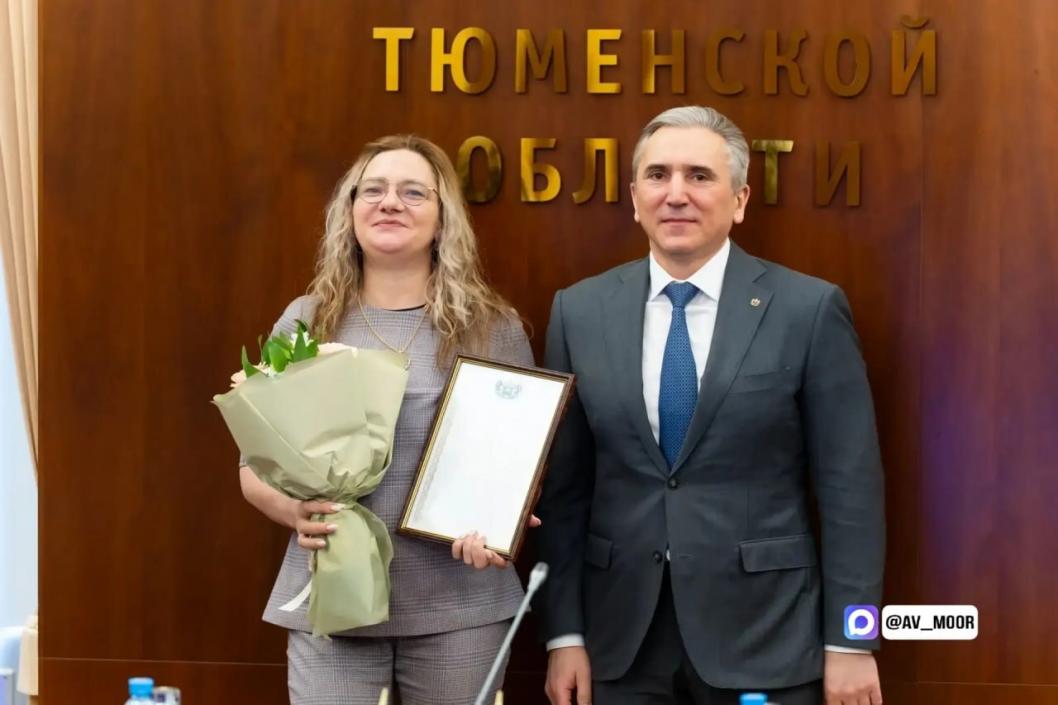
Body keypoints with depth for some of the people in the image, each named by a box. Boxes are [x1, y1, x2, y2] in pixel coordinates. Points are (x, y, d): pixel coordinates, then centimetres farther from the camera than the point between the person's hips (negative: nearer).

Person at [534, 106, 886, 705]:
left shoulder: (809, 309, -4)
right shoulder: (580, 312, 4)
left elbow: (849, 486, -4)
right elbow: (565, 486, 5)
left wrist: (849, 642, -6)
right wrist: (566, 633, 2)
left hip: (765, 638, -2)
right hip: (623, 642, 2)